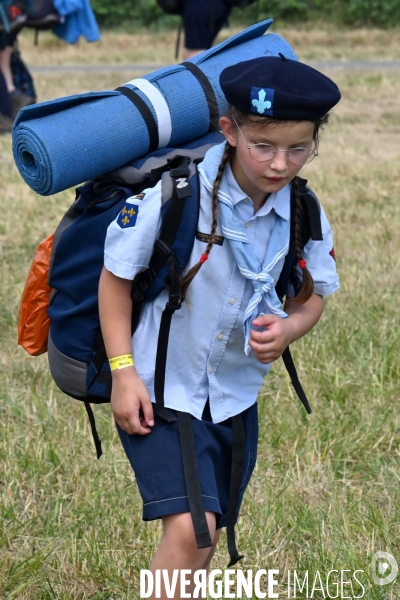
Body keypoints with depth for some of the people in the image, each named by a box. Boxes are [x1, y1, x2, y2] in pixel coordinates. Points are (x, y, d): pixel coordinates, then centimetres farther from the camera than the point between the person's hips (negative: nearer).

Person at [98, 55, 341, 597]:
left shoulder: (305, 216, -9)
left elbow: (312, 297, 6)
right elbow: (116, 275, -10)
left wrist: (288, 328, -17)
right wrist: (123, 372, -13)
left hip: (235, 396, 5)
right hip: (161, 391, -5)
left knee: (205, 540, 14)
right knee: (190, 527, -20)